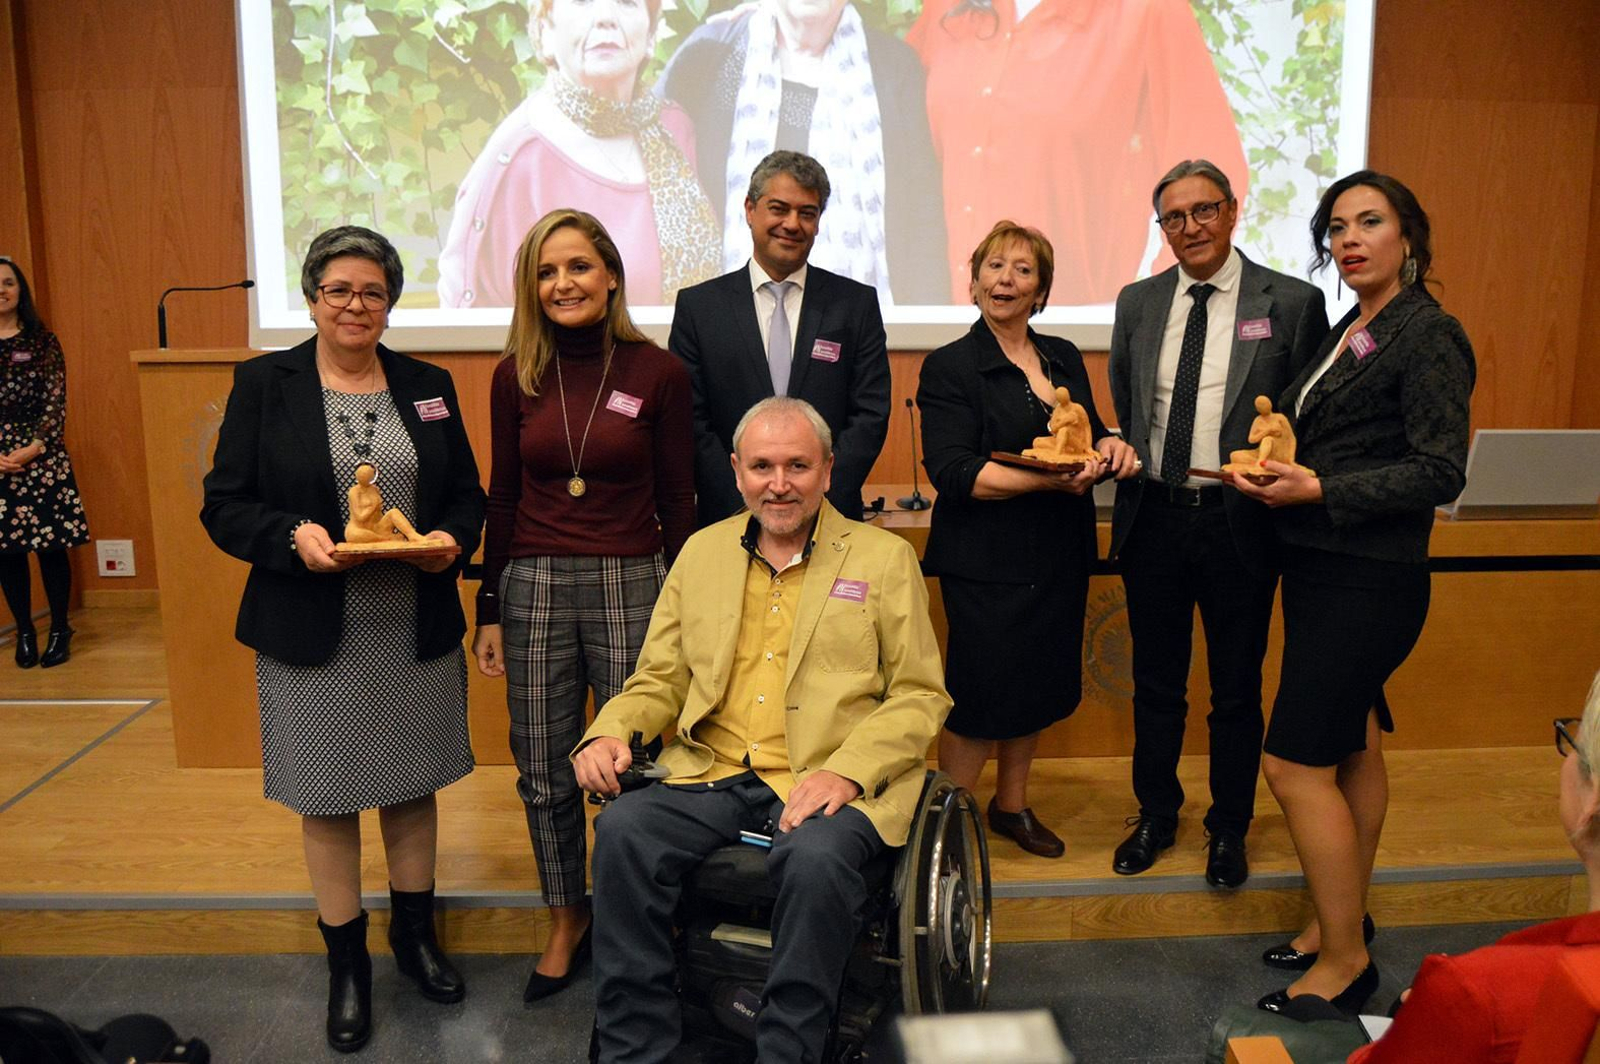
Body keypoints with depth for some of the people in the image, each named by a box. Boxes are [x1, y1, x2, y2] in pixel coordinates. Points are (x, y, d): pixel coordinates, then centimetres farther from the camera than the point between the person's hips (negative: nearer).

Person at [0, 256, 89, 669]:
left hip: (41, 455, -1)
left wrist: (34, 447, -12)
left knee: (51, 544, -1)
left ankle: (59, 631, 11)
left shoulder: (42, 341, 5)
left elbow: (55, 401, -1)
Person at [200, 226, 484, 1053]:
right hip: (313, 636, -2)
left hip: (418, 630, 2)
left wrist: (453, 538, -11)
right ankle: (346, 961, 28)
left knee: (413, 786, 14)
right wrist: (293, 537, -21)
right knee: (326, 799, 9)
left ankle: (414, 934, 36)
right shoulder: (263, 382, -2)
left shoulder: (428, 386, 6)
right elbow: (224, 504, -3)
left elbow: (467, 492, 10)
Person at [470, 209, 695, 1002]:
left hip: (630, 585, -2)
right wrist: (489, 610, 8)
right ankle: (566, 922, 32)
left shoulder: (659, 373, -4)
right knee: (543, 773, 11)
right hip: (533, 587, 3)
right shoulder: (516, 377, 3)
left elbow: (677, 503, 0)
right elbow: (503, 498, 8)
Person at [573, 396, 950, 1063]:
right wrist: (609, 733, -4)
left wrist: (846, 770, -15)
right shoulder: (702, 552, 16)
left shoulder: (884, 558, 6)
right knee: (623, 829, -24)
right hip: (712, 776, 3)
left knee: (815, 857, -34)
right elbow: (659, 680, 18)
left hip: (827, 785, -3)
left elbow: (921, 696, 2)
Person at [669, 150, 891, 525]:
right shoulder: (697, 306, 4)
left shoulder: (858, 303, 5)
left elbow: (871, 415, -1)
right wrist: (746, 506, -11)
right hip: (729, 522, 0)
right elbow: (691, 423, -1)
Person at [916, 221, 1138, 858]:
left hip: (1059, 555, 6)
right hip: (986, 561, -6)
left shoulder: (1064, 359, 11)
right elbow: (953, 472, -17)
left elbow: (1091, 436, 19)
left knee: (1040, 685, 15)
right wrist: (1048, 479, -26)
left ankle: (1011, 805, 34)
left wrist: (1110, 445, -6)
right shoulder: (949, 367, -8)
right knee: (981, 693, -1)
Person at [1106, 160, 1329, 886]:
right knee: (1155, 684, 16)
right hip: (1154, 519, 3)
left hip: (1240, 522, -3)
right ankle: (1155, 817, 35)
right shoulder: (1137, 303, 7)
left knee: (1236, 690, 12)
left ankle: (1229, 830, 31)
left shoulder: (1292, 302, -4)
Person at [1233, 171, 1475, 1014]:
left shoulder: (1428, 335, -12)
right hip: (1319, 568, 9)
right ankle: (1342, 919, 31)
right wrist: (1276, 463, 3)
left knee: (1294, 761, -7)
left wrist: (1317, 490, -22)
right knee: (1353, 749, 17)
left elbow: (1439, 472, -17)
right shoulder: (1346, 332, 13)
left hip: (1368, 580, -8)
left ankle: (1345, 960, 8)